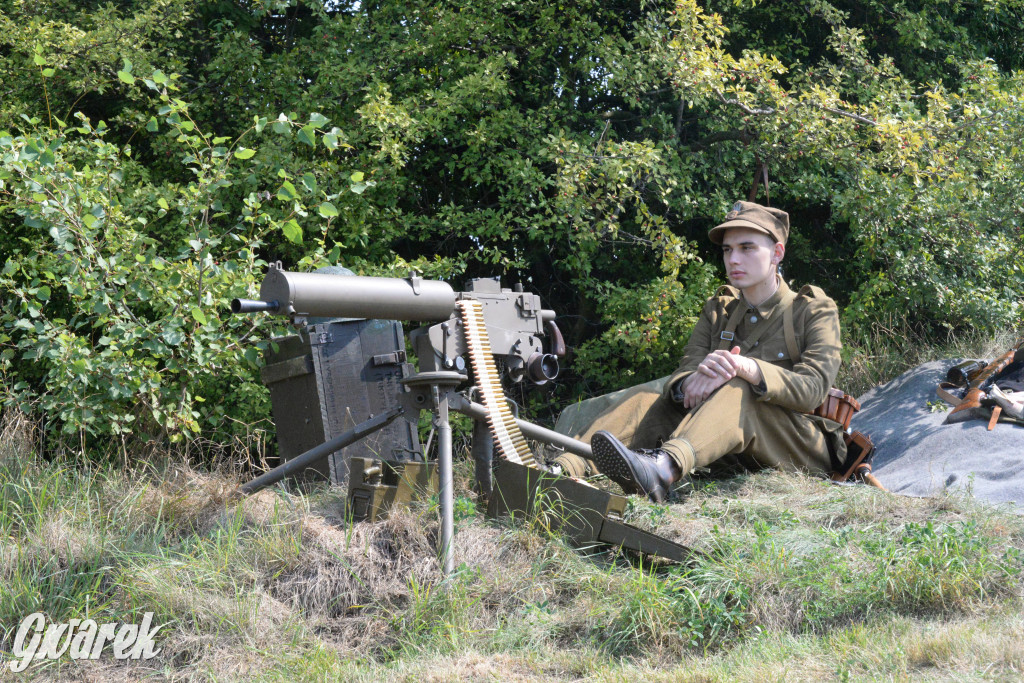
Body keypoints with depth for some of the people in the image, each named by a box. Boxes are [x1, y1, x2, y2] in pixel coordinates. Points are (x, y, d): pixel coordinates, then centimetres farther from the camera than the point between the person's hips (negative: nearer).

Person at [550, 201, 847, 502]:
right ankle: (563, 470, -39)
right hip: (737, 458, 5)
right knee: (645, 397, -15)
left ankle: (663, 468, -65)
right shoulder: (718, 309, 15)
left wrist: (748, 369, -35)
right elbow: (686, 368, 0)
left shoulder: (816, 310, 0)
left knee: (737, 392, -34)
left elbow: (812, 389, -17)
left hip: (805, 445, -5)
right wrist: (691, 382, -28)